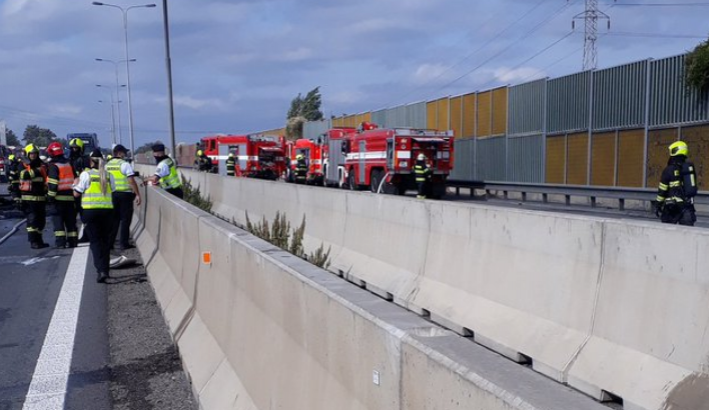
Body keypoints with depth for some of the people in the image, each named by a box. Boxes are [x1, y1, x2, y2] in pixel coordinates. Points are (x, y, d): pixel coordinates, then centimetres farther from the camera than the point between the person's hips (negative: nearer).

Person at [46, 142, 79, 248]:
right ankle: (72, 241, 11)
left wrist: (50, 196, -12)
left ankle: (60, 242, -7)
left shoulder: (53, 166, -10)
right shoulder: (69, 164, 12)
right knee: (70, 221, 10)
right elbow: (75, 180, 15)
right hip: (70, 197, 6)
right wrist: (74, 193, 20)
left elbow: (52, 184, -16)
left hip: (58, 197, -6)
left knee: (58, 220, -2)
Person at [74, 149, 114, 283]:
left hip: (90, 210, -3)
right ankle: (105, 269, 19)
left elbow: (76, 193, -1)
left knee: (95, 241, 0)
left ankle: (101, 270, -15)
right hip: (107, 210, 3)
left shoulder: (86, 174, -4)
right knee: (105, 240, 13)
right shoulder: (109, 175, 6)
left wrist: (76, 183, 16)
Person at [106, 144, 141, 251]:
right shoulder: (124, 164, -9)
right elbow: (131, 181, -16)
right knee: (125, 219, 1)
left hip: (112, 194, 6)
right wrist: (137, 194, -14)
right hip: (125, 194, -6)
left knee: (114, 219, 14)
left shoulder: (107, 165, 9)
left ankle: (109, 242, 15)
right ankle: (123, 243, 1)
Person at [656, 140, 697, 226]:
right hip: (689, 204, 5)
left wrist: (658, 205, 1)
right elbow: (693, 186, 14)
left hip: (673, 205, -4)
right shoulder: (690, 167, 7)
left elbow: (662, 190, -7)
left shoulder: (669, 169, -8)